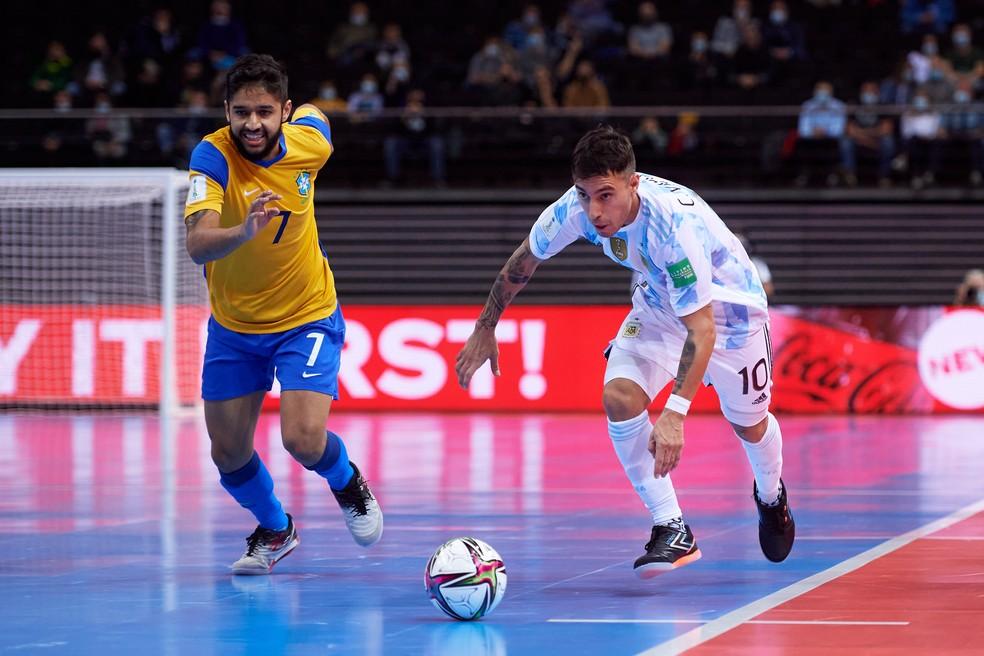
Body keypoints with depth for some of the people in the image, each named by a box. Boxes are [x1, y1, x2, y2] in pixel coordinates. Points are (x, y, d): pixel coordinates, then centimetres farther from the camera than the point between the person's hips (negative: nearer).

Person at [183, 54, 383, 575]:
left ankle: (348, 483, 19)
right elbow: (197, 245, -41)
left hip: (307, 318, -1)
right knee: (228, 454, 7)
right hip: (233, 325, 1)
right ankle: (275, 530, 38)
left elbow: (312, 114, 9)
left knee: (304, 440, -17)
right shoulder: (213, 157, -26)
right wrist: (243, 231, -61)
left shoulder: (309, 141, -18)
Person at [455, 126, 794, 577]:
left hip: (724, 303, -4)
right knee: (619, 397, -19)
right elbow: (524, 260, -4)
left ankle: (771, 496, 47)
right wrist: (484, 329, 4)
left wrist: (675, 412, -51)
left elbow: (702, 327, -43)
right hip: (660, 300, 4)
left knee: (748, 423, 11)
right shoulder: (575, 209, -26)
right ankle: (673, 530, -10)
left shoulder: (675, 224, -42)